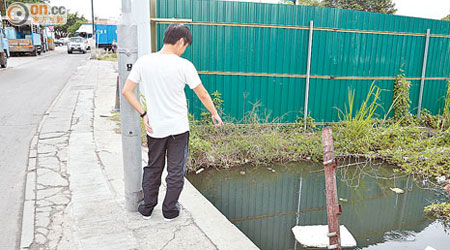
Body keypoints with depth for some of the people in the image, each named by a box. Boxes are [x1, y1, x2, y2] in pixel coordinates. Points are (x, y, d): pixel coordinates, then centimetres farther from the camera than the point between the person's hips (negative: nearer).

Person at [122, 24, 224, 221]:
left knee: (153, 168, 21)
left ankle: (147, 207, 32)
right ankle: (170, 210, 25)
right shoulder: (184, 65, -12)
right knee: (176, 171, 13)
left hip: (154, 128, 3)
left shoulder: (143, 62, -4)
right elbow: (203, 95, -4)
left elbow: (126, 91, -4)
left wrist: (143, 114, 1)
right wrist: (215, 114, 10)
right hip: (178, 128, -3)